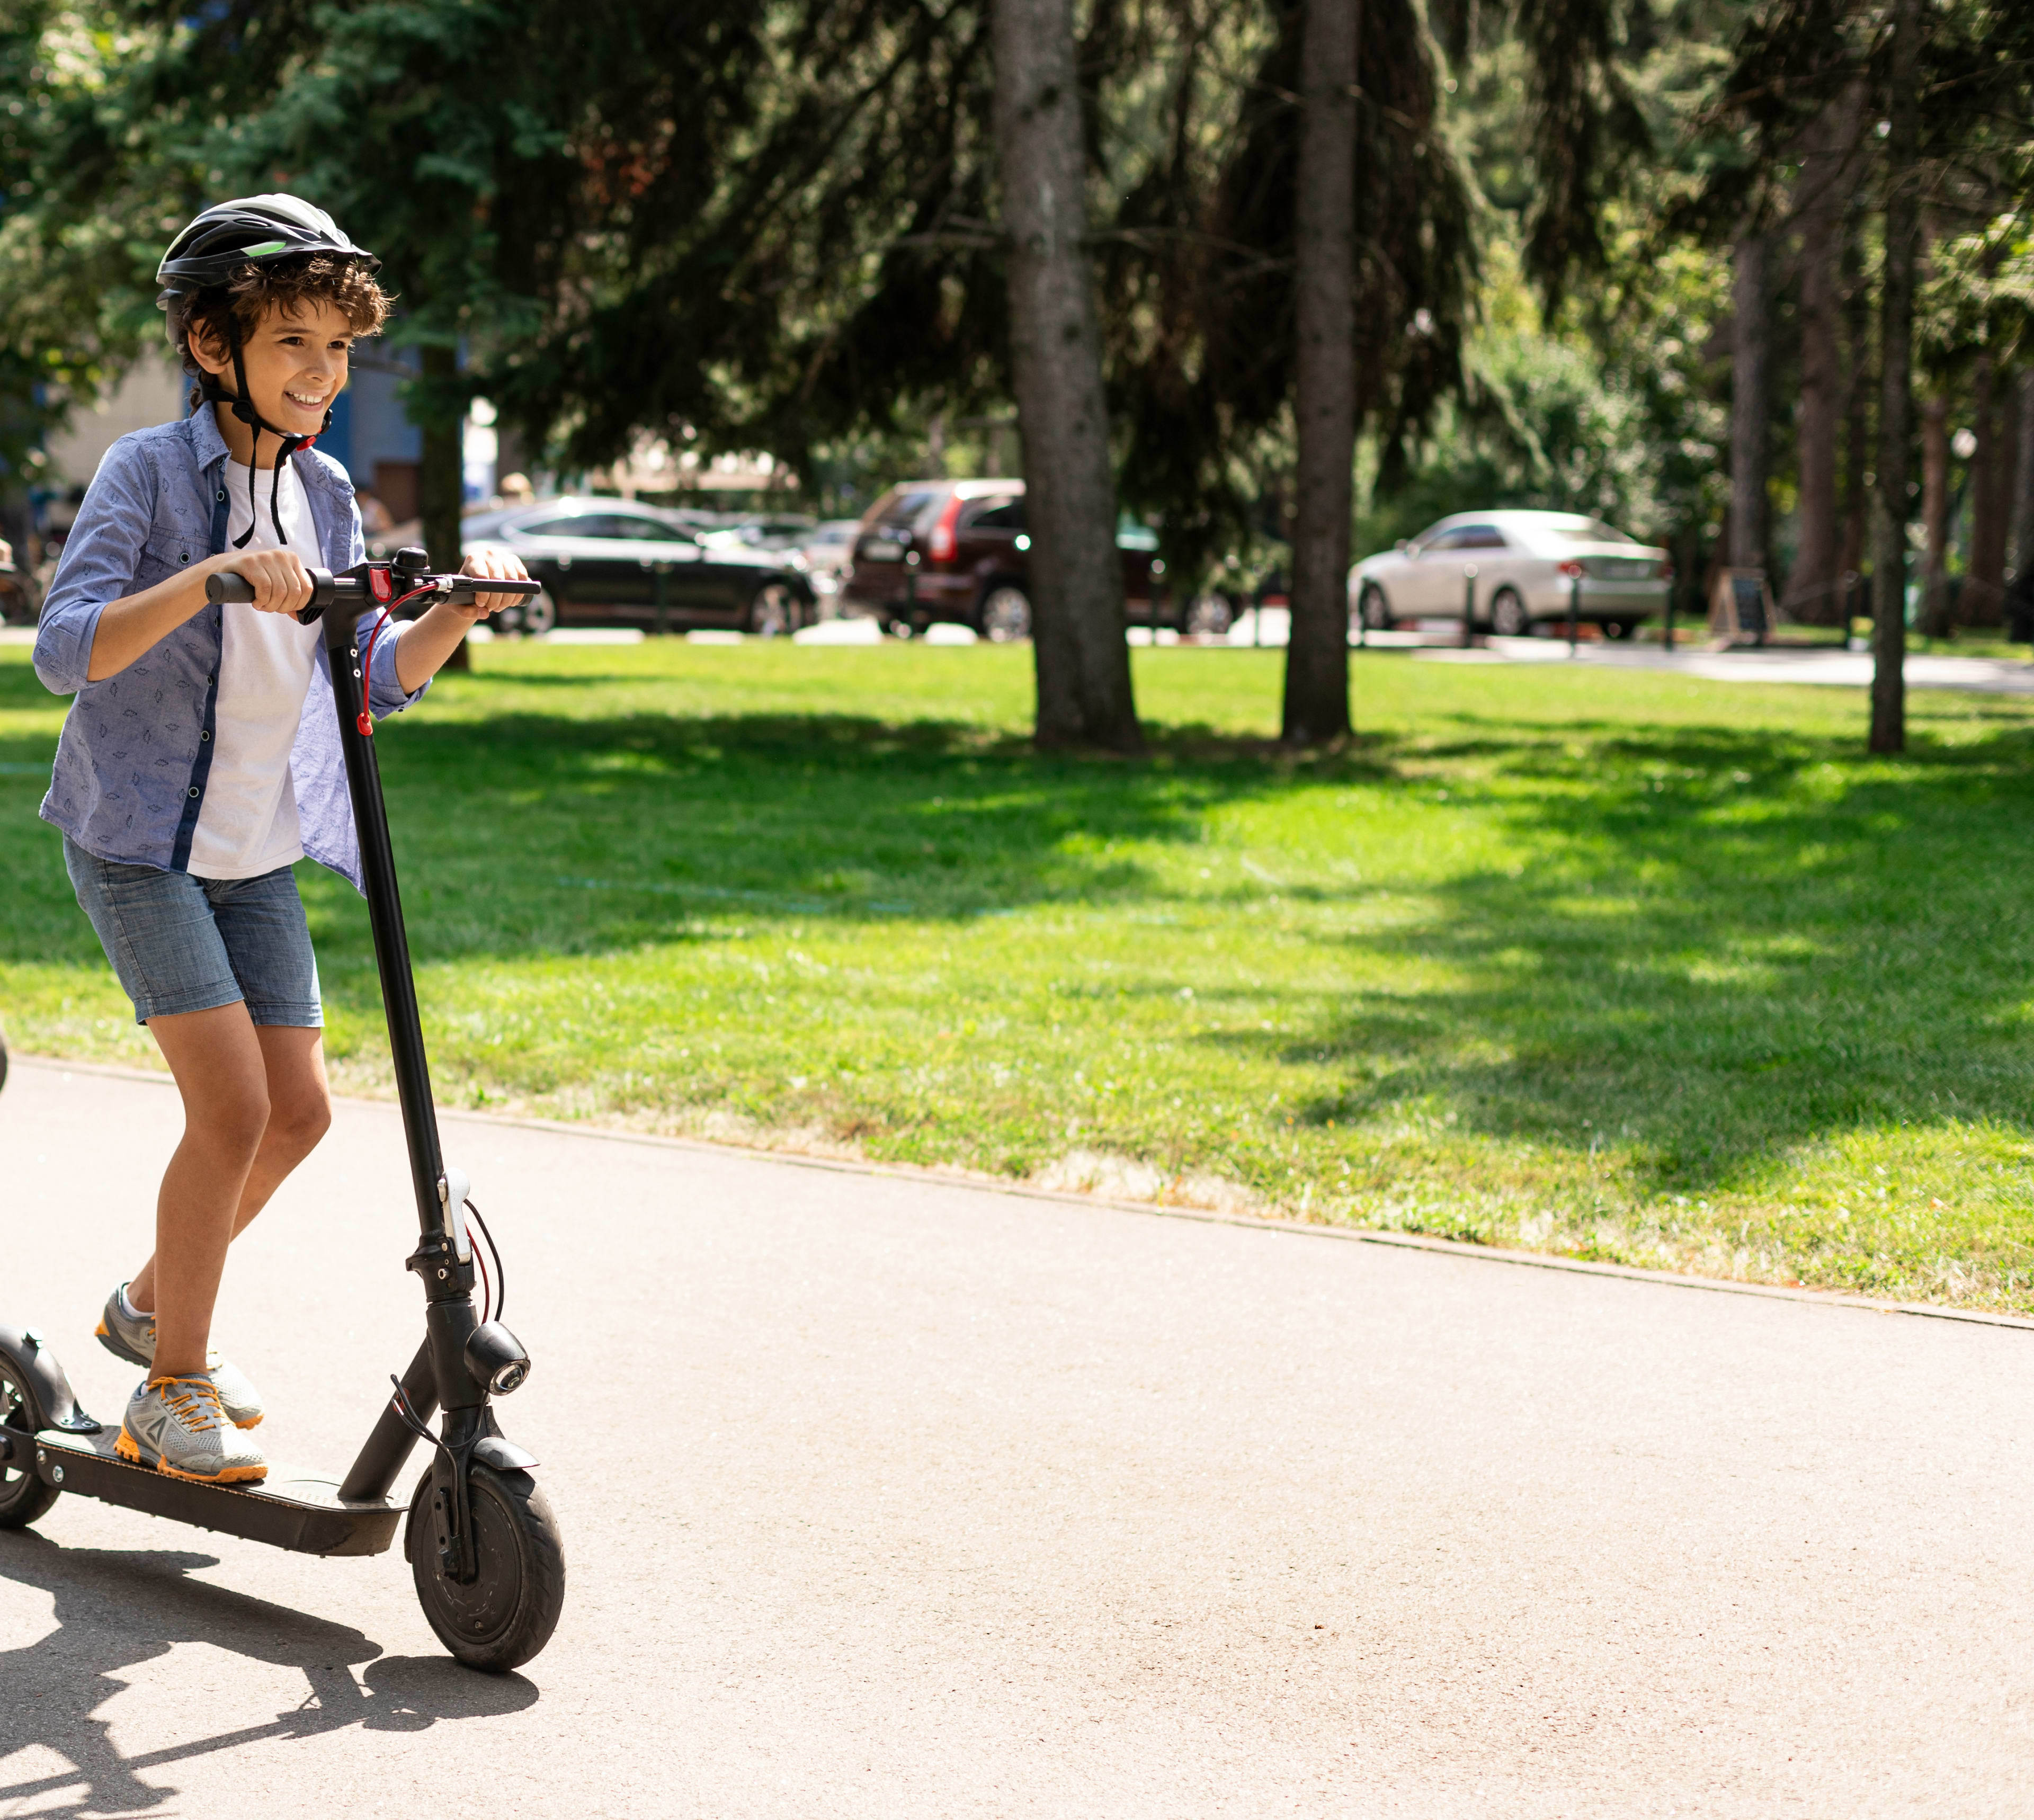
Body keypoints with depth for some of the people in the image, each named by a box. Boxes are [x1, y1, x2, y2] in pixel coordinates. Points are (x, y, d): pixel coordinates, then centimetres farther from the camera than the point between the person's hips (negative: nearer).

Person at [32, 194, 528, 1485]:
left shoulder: (324, 495, 5)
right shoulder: (150, 471, -14)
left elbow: (376, 679, 6)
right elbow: (66, 650, -25)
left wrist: (457, 611, -12)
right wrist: (212, 578, -38)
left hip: (260, 849, 7)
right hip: (139, 836, -6)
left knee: (298, 1108, 6)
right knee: (233, 1104, -14)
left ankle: (152, 1303, 30)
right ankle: (174, 1390, 2)